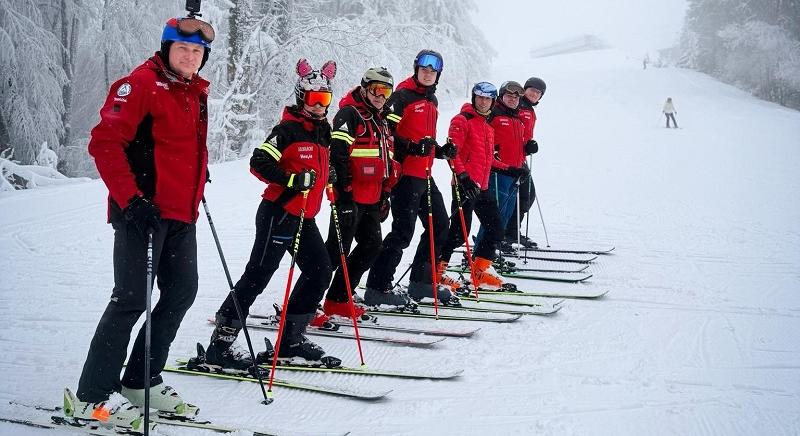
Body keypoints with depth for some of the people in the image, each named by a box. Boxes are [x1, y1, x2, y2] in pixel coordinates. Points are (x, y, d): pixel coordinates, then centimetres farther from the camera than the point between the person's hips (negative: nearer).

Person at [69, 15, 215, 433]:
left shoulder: (196, 92, 15)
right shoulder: (141, 84, -10)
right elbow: (104, 143, -17)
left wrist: (197, 185, 23)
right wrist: (131, 199, -22)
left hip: (181, 214, 9)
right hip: (143, 210, -9)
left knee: (181, 292, 10)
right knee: (133, 298, -8)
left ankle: (140, 381, 22)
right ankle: (92, 395, 1)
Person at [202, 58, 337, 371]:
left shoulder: (322, 131, 14)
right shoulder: (288, 129, -11)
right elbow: (259, 162, -20)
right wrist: (291, 181, -26)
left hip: (305, 216, 9)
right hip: (279, 213, -9)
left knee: (320, 272, 7)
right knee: (257, 276, -10)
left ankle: (291, 337, 18)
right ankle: (221, 343, -8)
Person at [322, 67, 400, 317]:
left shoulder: (382, 120, 20)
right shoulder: (350, 114, -8)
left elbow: (388, 161, 26)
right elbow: (337, 157, -17)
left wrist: (385, 194, 21)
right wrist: (345, 195, -21)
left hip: (372, 199, 9)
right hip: (351, 197, -9)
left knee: (372, 246, 9)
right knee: (338, 249, -9)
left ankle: (339, 299, 17)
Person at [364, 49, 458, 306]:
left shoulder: (431, 100, 18)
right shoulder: (402, 96, -9)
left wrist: (441, 150, 11)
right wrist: (412, 147, -27)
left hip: (424, 176, 9)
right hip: (405, 175, -9)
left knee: (440, 226, 13)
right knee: (403, 232, -10)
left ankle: (421, 282, 23)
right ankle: (377, 289, -3)